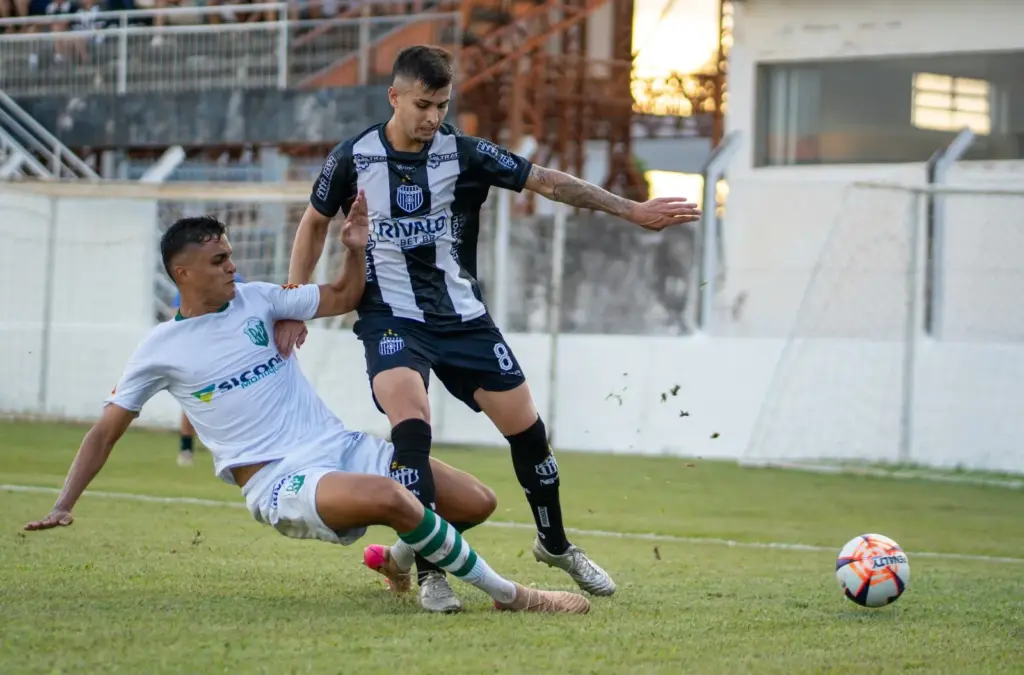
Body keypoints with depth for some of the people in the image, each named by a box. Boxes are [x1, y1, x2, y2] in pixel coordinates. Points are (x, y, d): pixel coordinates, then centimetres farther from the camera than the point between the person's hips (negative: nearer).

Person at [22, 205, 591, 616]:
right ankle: (509, 596, -23)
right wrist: (64, 507, 1)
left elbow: (342, 299, 16)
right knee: (387, 497, -37)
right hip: (278, 481, -6)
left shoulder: (255, 300, 11)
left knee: (478, 502, -6)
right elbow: (106, 431, 8)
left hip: (344, 448, 6)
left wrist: (357, 249, -2)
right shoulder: (161, 350, 2)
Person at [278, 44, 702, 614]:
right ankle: (429, 572, -19)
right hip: (391, 315, -2)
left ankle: (556, 544, 26)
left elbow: (546, 181, -4)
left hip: (462, 315, 2)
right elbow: (316, 223, 10)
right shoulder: (354, 159, -6)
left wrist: (632, 211, -7)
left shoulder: (463, 153, -6)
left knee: (524, 423, 1)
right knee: (411, 423, -26)